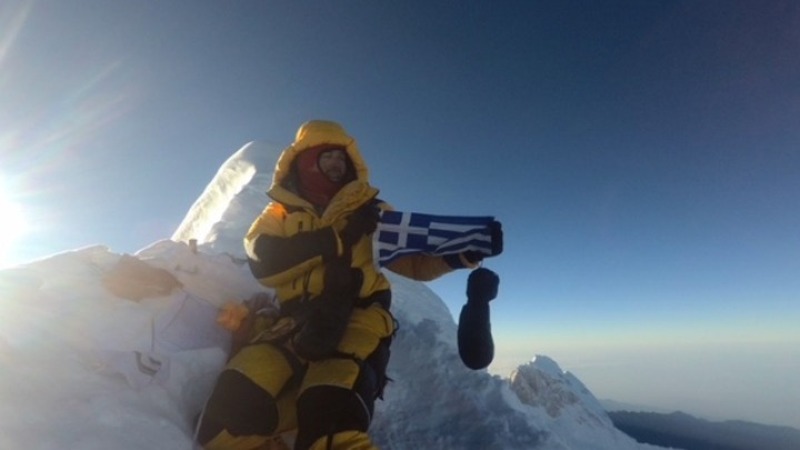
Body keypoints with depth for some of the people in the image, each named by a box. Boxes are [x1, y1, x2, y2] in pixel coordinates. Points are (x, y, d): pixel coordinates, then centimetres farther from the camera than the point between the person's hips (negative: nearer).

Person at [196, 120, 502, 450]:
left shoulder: (367, 206, 19)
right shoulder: (279, 213, 17)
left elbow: (415, 262, 16)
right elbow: (264, 262, -4)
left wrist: (458, 255, -4)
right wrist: (340, 235, -12)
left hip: (358, 318, -1)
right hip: (295, 321, 2)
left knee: (333, 418, -30)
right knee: (236, 403, -24)